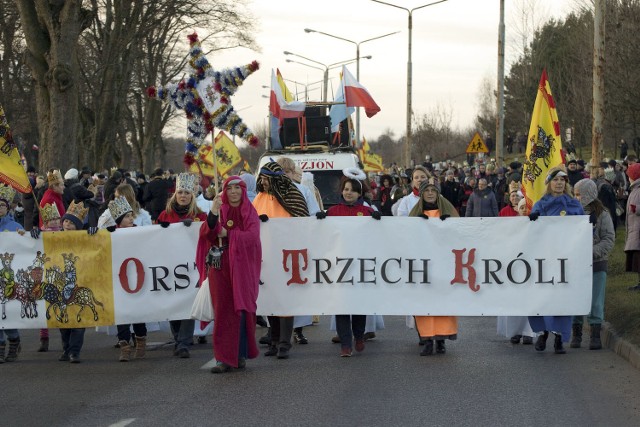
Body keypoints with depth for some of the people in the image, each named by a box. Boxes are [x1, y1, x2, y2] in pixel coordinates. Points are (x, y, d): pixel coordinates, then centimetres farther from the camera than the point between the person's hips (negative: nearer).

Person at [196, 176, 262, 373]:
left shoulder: (250, 212, 7)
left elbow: (252, 236, -9)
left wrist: (228, 234, -10)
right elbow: (206, 234, -7)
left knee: (241, 311, 1)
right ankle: (224, 358, -5)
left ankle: (241, 355, 12)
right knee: (223, 312, -4)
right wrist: (213, 214, -21)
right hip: (220, 266, 1)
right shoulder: (220, 210, 9)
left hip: (242, 266, 0)